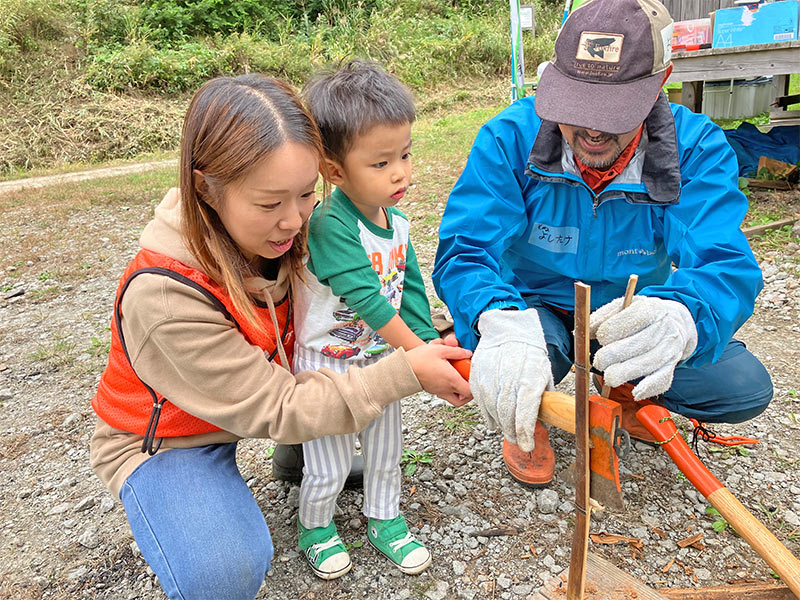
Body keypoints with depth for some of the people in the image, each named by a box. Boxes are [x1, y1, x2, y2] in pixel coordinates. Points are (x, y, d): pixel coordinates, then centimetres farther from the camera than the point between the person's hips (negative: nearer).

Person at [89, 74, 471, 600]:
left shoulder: (277, 228, -19)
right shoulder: (162, 297, -37)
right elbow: (279, 410, -31)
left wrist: (420, 349, -23)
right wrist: (407, 372, -33)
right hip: (167, 438, -6)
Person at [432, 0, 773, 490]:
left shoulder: (697, 149, -18)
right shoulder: (511, 136, -22)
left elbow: (725, 267, -29)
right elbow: (465, 251, -29)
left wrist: (679, 318, -56)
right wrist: (502, 322, -53)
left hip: (634, 316, 2)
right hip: (534, 310, -2)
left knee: (747, 387, -14)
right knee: (505, 362, -34)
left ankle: (630, 393, 19)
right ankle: (526, 415, 6)